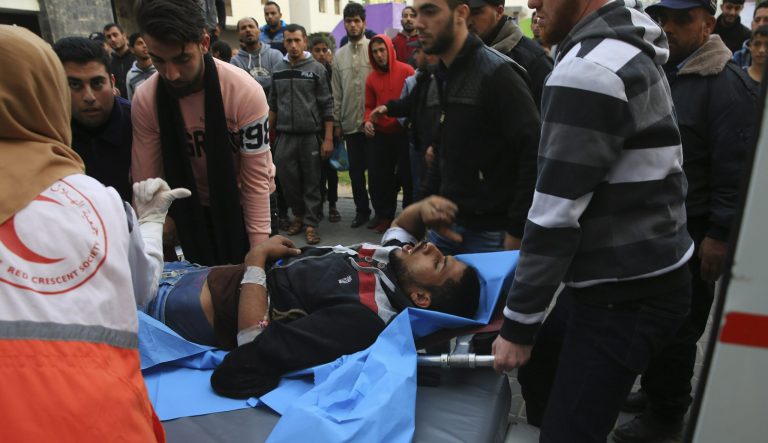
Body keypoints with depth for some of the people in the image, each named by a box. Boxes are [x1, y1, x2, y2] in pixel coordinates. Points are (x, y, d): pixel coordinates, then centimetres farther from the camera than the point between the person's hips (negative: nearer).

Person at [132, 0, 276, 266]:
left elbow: (257, 178, -22)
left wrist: (259, 250, -23)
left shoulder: (245, 91, -27)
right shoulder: (145, 100, -19)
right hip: (194, 206, 3)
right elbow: (146, 183, -12)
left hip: (244, 202, -2)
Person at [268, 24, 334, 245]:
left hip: (311, 136, -3)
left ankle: (310, 223, 13)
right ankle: (299, 213, 27)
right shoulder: (278, 70, 9)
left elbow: (327, 106, -3)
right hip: (284, 136, 3)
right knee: (286, 178, 5)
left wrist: (328, 138, -8)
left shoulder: (317, 69, 0)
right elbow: (273, 105, 14)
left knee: (312, 182, 2)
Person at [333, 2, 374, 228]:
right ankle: (361, 210, 23)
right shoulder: (339, 55, 10)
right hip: (350, 123, 4)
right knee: (355, 170, 10)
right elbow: (336, 92, 10)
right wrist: (337, 122, 7)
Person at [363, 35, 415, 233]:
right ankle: (384, 216, 23)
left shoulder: (406, 71, -6)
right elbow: (370, 106, 13)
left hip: (404, 133, -4)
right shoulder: (371, 78, 7)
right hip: (379, 136, 4)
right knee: (379, 178, 9)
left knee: (408, 177, 5)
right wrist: (367, 121, -5)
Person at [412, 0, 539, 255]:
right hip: (445, 223, 8)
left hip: (489, 231, -7)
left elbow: (535, 153, -20)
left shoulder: (496, 72, -15)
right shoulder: (444, 74, 11)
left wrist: (517, 230, -17)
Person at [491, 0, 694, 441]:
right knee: (539, 371, 22)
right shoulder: (628, 47, 10)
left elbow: (556, 214, -22)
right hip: (633, 278, 9)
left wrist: (518, 323, -13)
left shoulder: (587, 72, -21)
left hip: (626, 295, -9)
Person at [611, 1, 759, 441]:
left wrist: (720, 235, -18)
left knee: (675, 328, 5)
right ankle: (655, 390, 39)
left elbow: (735, 169, -16)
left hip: (691, 234, -7)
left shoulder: (729, 84, -13)